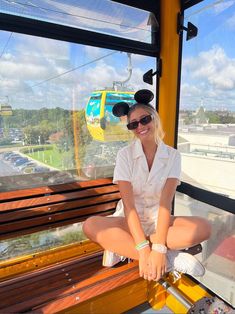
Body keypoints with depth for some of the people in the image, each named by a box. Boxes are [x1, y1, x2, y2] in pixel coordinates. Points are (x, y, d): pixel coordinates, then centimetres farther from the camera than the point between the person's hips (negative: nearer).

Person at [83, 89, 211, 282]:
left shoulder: (172, 155, -5)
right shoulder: (125, 154, -8)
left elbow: (166, 202, -16)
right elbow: (128, 203, -18)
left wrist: (158, 248, -28)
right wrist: (144, 250, -28)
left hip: (159, 221, 1)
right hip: (130, 221, -1)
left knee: (203, 228, -25)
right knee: (91, 226, -29)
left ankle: (122, 248, -22)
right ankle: (170, 257, -26)